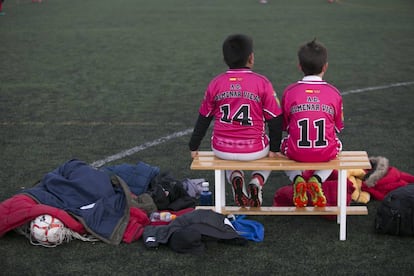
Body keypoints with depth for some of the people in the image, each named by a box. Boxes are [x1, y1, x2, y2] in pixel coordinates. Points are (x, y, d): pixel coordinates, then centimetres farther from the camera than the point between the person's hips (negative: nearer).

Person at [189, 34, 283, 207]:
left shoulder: (215, 83, 1)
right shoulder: (262, 83, -7)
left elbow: (204, 118, 9)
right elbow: (275, 120, -6)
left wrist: (194, 147, 19)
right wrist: (274, 149, 6)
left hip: (222, 149, 2)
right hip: (254, 150, -2)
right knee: (269, 153, 33)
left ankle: (234, 177, 6)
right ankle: (257, 181, 4)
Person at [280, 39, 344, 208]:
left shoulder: (289, 92, -6)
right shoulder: (334, 93, -5)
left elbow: (284, 125, 4)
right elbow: (338, 127, 7)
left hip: (297, 152, 0)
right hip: (326, 153, 0)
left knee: (284, 147, 34)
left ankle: (296, 179, 5)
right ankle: (317, 179, 7)